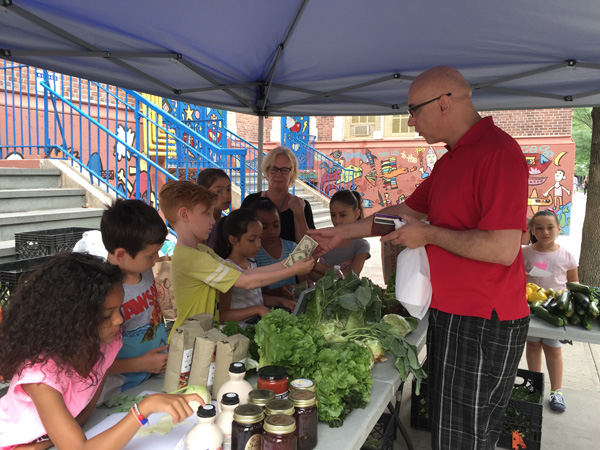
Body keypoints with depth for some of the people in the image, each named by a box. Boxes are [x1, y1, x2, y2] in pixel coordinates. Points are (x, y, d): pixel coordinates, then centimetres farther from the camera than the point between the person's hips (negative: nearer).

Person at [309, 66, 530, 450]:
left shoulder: (499, 152, -18)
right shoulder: (451, 160, 14)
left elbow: (503, 249, -26)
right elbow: (405, 210, 21)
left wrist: (428, 235, -14)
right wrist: (342, 233, 20)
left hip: (483, 324, -9)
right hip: (450, 316, 10)